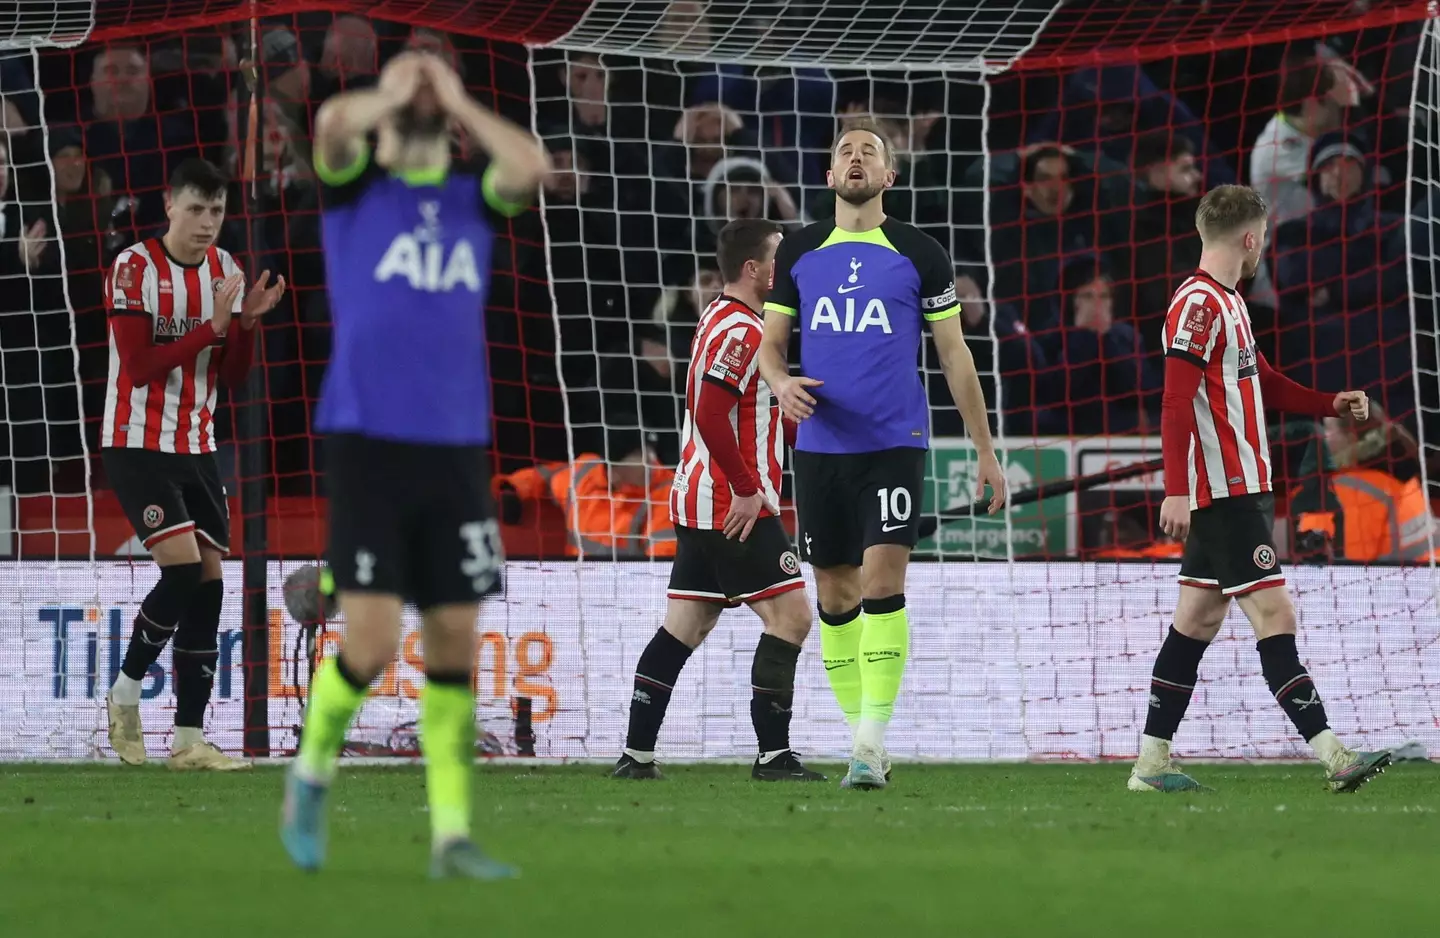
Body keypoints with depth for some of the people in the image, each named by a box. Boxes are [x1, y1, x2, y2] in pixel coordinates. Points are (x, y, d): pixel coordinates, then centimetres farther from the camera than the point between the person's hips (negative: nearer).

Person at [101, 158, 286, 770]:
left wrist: (247, 322, -10)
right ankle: (124, 695, 2)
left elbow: (233, 376, 8)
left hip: (196, 448, 6)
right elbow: (139, 366, -18)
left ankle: (190, 739, 1)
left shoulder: (224, 270, 7)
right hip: (137, 445, -6)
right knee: (183, 569, -18)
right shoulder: (134, 267, -12)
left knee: (209, 583, -1)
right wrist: (212, 326, -23)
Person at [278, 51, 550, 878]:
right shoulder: (355, 185, 4)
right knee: (372, 642, -11)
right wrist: (391, 100, 2)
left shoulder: (474, 193, 11)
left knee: (455, 644, 2)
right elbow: (335, 121, -18)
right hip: (367, 439, -3)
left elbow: (532, 167, -10)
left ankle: (452, 833, 7)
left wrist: (457, 104, 0)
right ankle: (313, 771, 16)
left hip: (457, 446, 3)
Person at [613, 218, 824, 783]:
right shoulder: (742, 331, -14)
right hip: (734, 506, -10)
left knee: (685, 626, 10)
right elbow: (710, 415, -24)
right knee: (790, 615, -8)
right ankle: (773, 755, -9)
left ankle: (636, 755, 9)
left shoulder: (721, 320, 18)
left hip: (699, 503, 10)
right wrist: (748, 489, -20)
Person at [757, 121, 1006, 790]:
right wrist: (780, 382, -11)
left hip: (895, 441, -3)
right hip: (819, 444, 3)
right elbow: (770, 342, 14)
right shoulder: (799, 252, 9)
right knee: (835, 594, 6)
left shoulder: (919, 254, 3)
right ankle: (862, 738, 16)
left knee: (883, 582, -16)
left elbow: (954, 354, 7)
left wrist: (985, 450, 7)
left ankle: (872, 742, -18)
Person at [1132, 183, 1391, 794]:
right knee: (1273, 615, -12)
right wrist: (1176, 490, -26)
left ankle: (1151, 762, 12)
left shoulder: (1226, 303, 18)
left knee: (1200, 619, 10)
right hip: (1225, 492, -10)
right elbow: (1176, 404, -21)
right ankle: (1331, 755, -15)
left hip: (1237, 490, 10)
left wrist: (1331, 404, 19)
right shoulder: (1199, 304, -14)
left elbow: (1261, 383, 29)